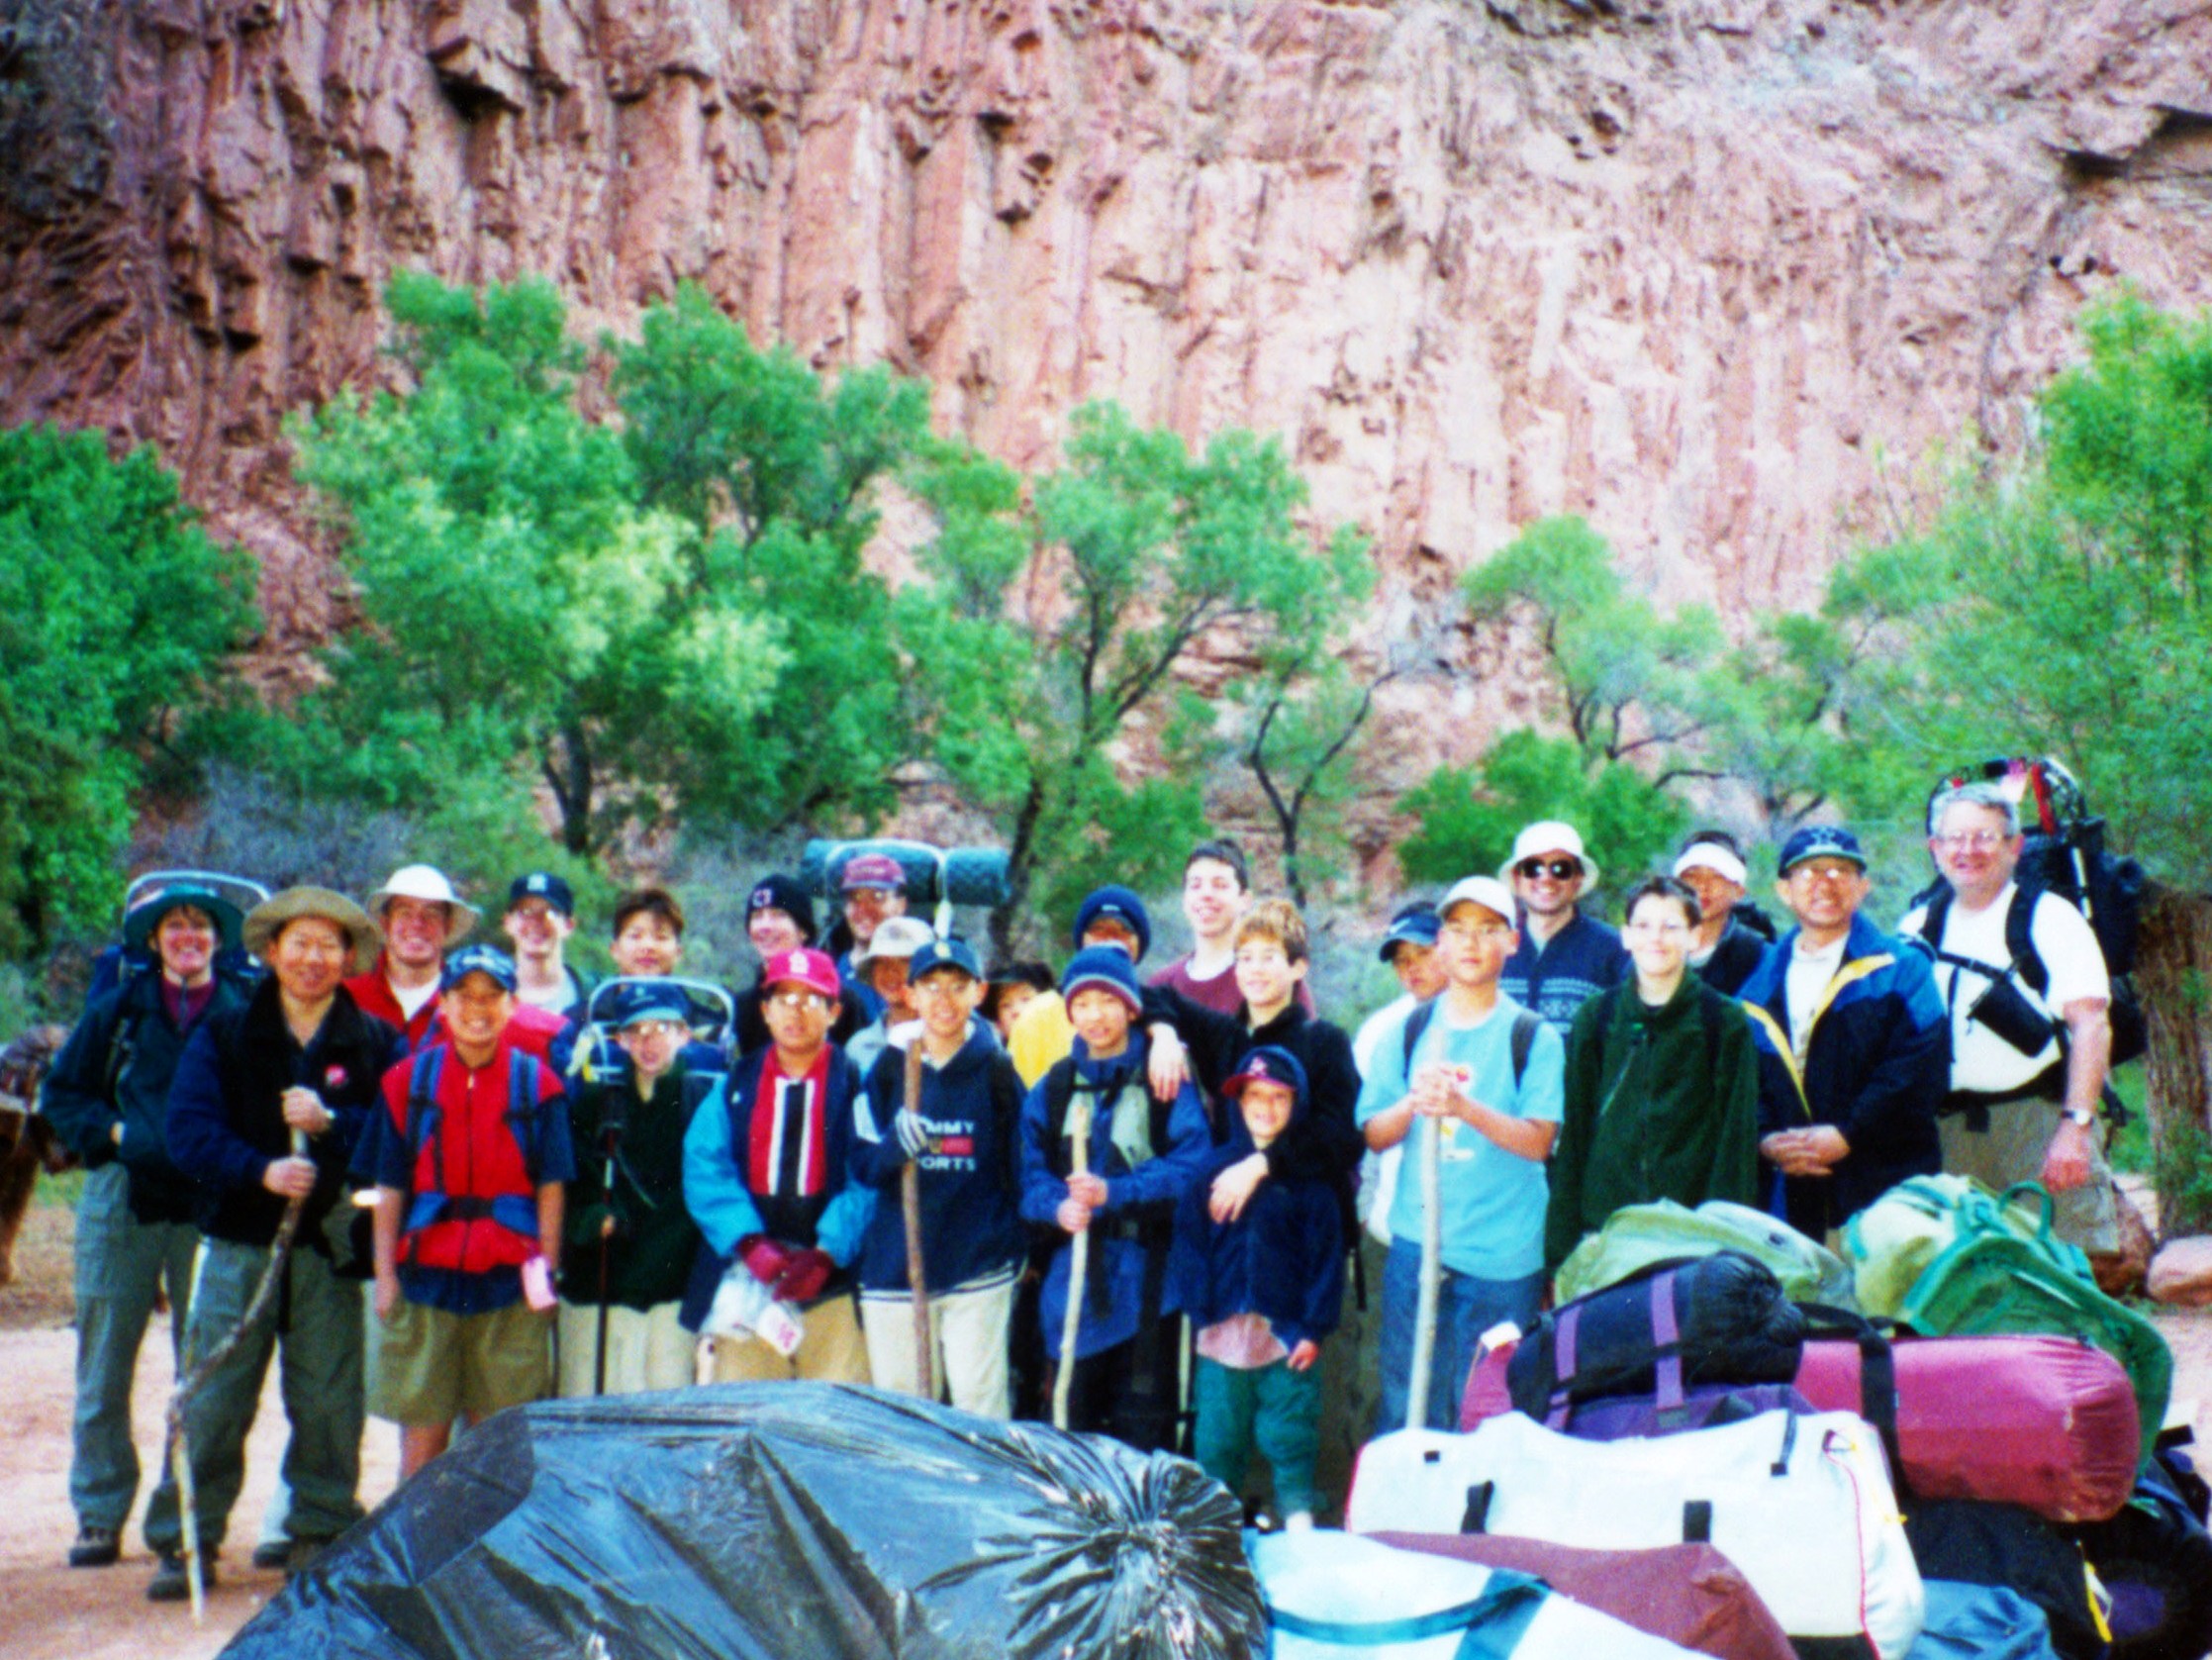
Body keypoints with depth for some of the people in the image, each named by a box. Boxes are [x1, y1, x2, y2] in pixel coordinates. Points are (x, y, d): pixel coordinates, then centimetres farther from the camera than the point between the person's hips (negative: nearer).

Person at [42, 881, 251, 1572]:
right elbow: (61, 1093, 12)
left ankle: (180, 1517, 12)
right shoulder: (119, 1009, 8)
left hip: (210, 1205, -1)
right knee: (104, 1366, 3)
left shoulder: (246, 1012, 4)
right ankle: (99, 1517, 14)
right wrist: (111, 1133, -4)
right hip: (124, 1198, 1)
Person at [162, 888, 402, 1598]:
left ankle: (321, 1534, 17)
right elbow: (188, 1132, -3)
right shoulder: (223, 1036, 8)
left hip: (330, 1249, 0)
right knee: (212, 1400, 0)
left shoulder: (377, 1043, 7)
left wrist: (332, 1123, -18)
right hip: (238, 1245, 0)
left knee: (327, 1400, 4)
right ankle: (193, 1540, 10)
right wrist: (260, 1170, -19)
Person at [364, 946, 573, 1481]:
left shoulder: (536, 1084, 4)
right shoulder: (409, 1081, 6)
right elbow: (390, 1189, 6)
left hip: (509, 1282, 0)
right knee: (421, 1437, 2)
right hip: (425, 1276, 0)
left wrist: (546, 1273, -1)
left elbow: (550, 1188, 4)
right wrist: (385, 1274, 0)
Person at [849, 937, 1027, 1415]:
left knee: (980, 1407, -7)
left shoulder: (996, 1070, 3)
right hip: (896, 1267, 2)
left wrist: (1016, 1246, 3)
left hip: (979, 1270, -1)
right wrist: (896, 1146, -18)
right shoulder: (889, 1067, 4)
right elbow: (862, 1164, 3)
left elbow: (1020, 1169, 9)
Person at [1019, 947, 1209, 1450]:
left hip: (1146, 1276, -4)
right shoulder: (1052, 1089, 13)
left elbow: (1189, 1165, -11)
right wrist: (1058, 1206, -14)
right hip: (1074, 1277, 4)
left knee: (1143, 1425, -4)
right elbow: (1031, 1173, 7)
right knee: (1075, 1419, 8)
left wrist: (1114, 1191, -22)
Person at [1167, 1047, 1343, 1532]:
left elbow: (1327, 1255, -1)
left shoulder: (1309, 1176, 0)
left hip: (1286, 1333, -2)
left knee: (1290, 1440, 2)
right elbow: (1189, 1241, 5)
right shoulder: (1214, 1168, 6)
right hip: (1222, 1333, 2)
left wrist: (1314, 1328, -6)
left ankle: (1299, 1524, 13)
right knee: (1216, 1442, 10)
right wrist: (1197, 1306, -4)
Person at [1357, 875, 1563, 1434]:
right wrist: (1414, 1104, -14)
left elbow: (1539, 1141, -9)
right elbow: (1374, 1134, 6)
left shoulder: (1533, 1036, 0)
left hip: (1503, 1254, -2)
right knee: (1407, 1407, 3)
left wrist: (1465, 1106, -24)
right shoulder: (1408, 1031, 9)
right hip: (1417, 1244, 2)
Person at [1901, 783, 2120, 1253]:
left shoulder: (2050, 917, 1)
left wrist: (2075, 1127, -17)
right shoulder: (1916, 929, 13)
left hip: (2041, 1121, -4)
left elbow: (2091, 1025, -7)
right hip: (1947, 1133, 4)